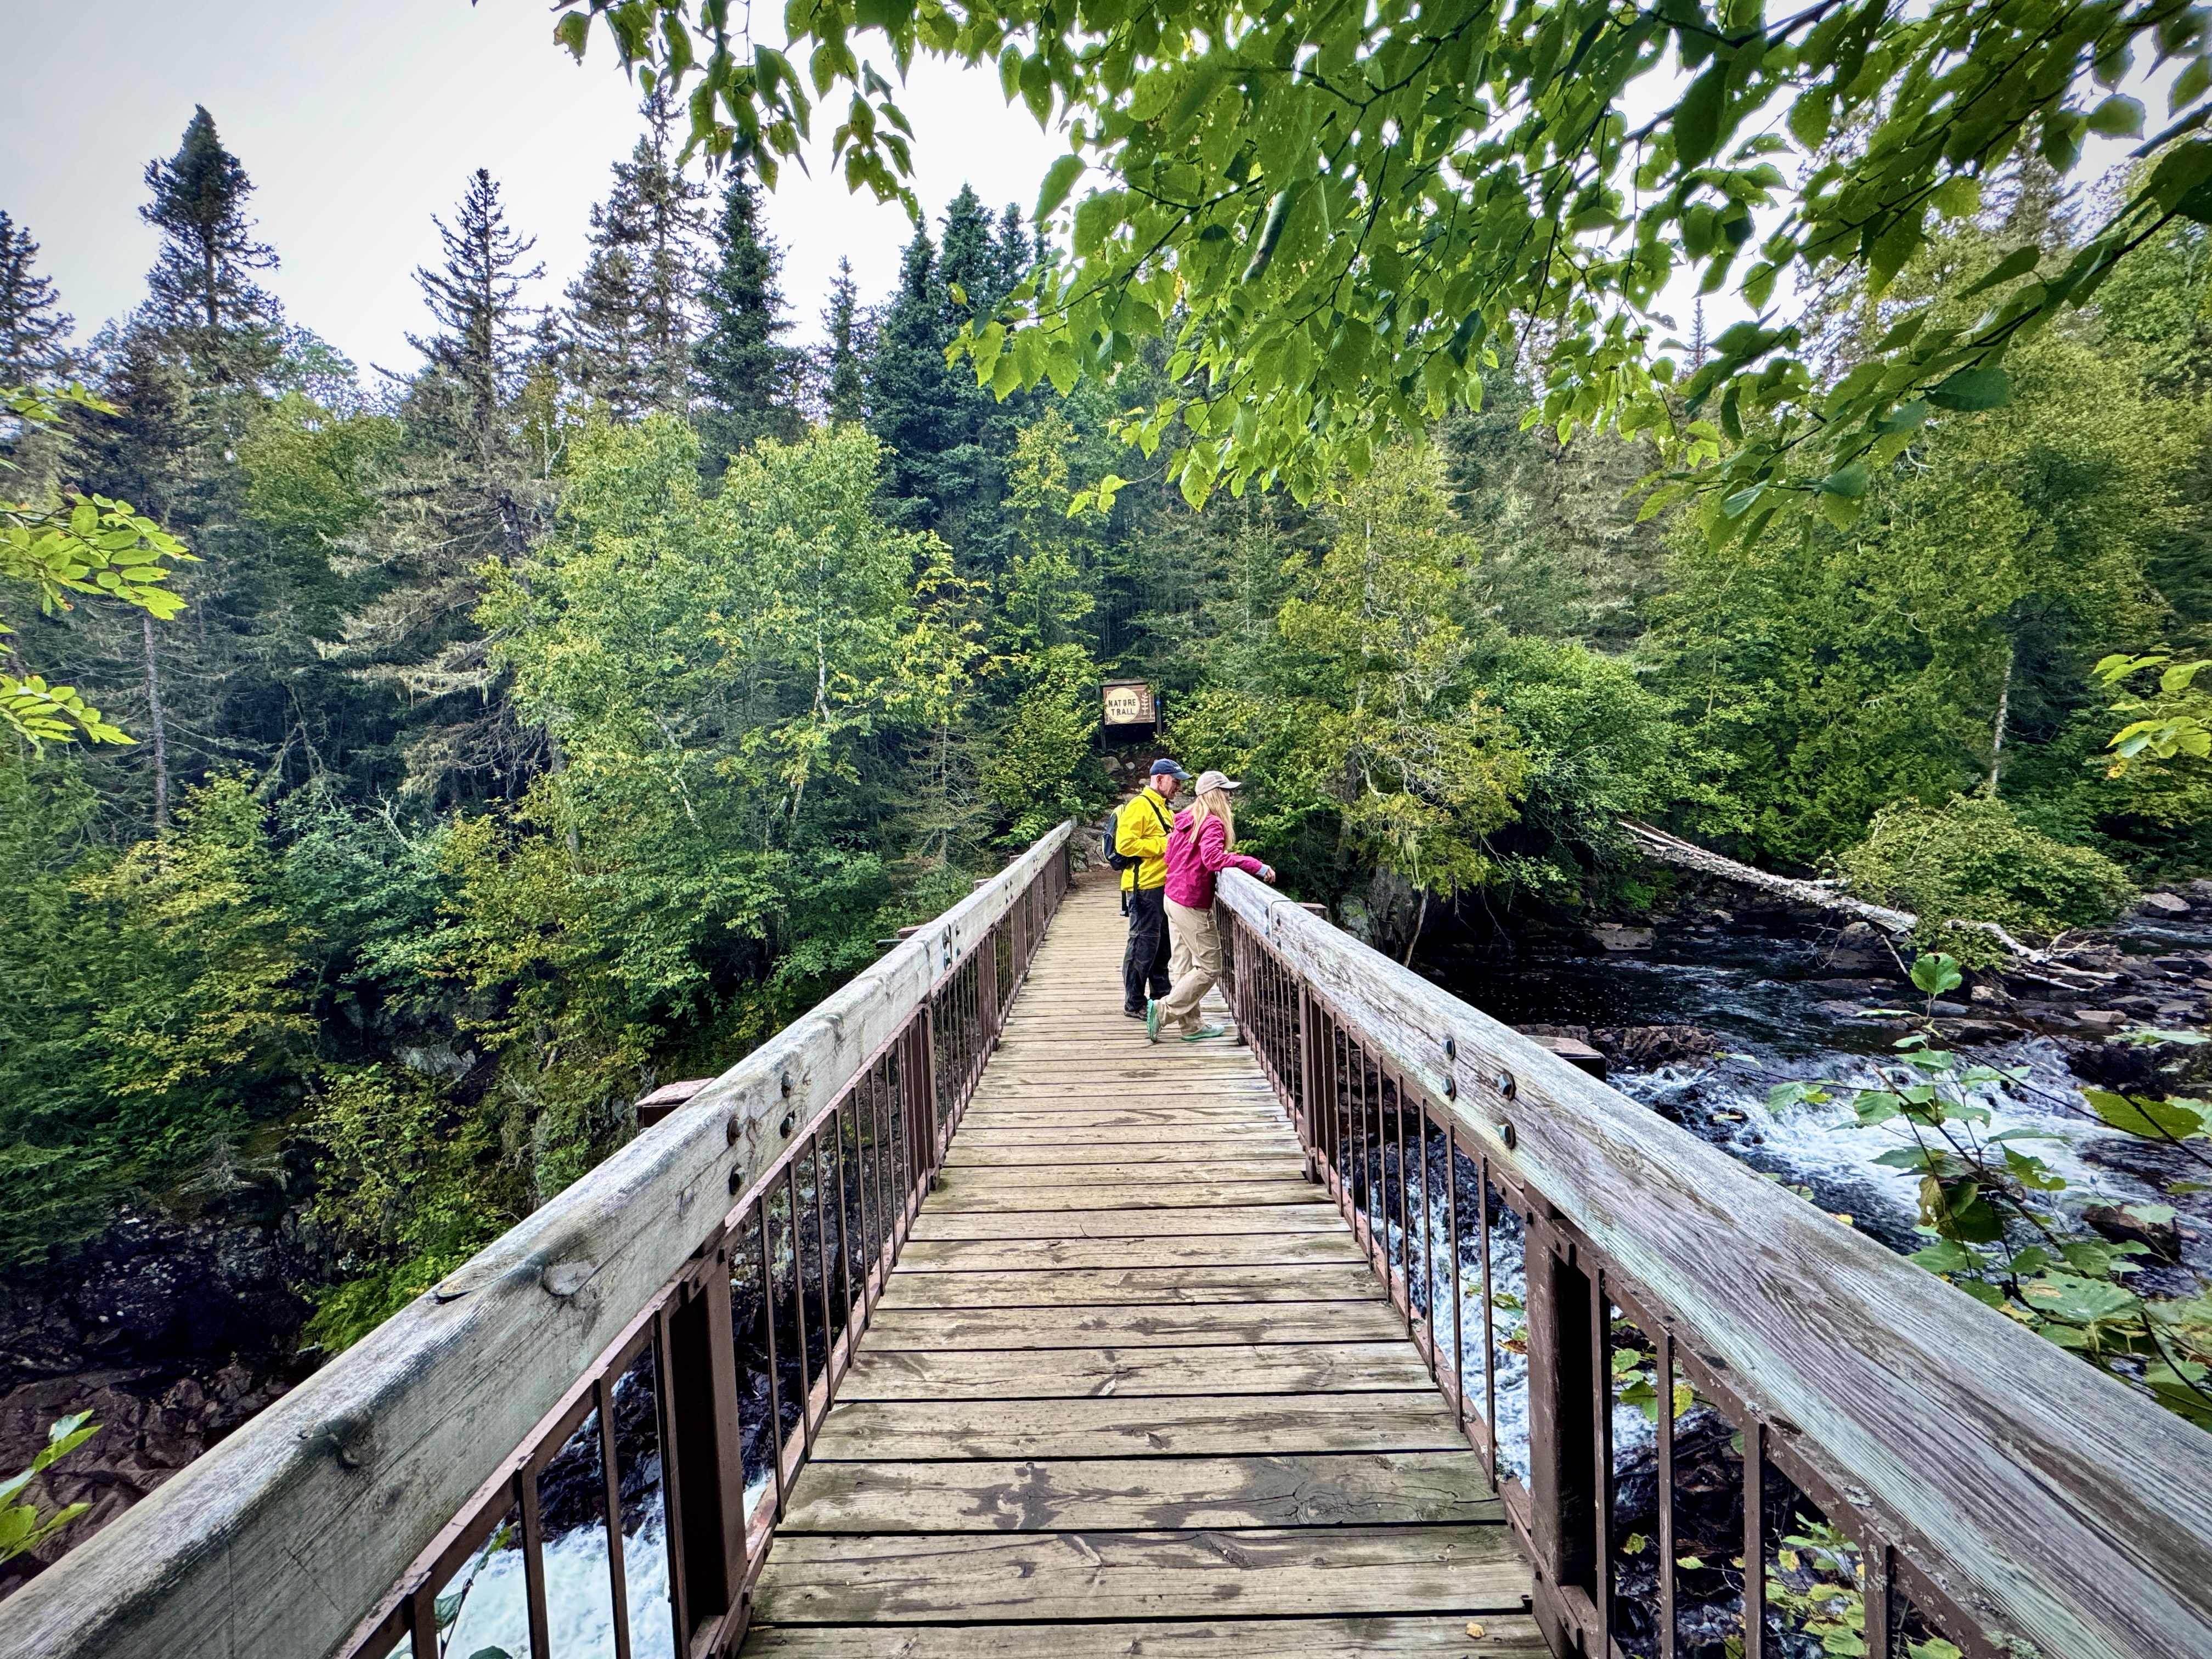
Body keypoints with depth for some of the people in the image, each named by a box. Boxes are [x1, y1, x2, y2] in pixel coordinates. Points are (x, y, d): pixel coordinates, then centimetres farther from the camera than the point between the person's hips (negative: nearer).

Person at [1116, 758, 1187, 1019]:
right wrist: (1163, 845, -20)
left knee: (1163, 944, 15)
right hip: (1145, 888, -10)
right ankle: (1134, 1003, 3)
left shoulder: (1163, 809, 21)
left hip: (1164, 886, 10)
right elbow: (1125, 844, -21)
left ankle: (1160, 996, 27)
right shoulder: (1139, 806, -11)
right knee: (1143, 944, -5)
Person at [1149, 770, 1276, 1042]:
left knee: (1185, 966, 13)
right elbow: (1213, 858, -31)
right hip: (1193, 905, -10)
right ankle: (1163, 1009, -1)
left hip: (1173, 897, 10)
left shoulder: (1186, 820, 12)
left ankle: (1190, 1025, 19)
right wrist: (1257, 866, -30)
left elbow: (1171, 856, 19)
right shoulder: (1213, 824, -15)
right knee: (1209, 968, 0)